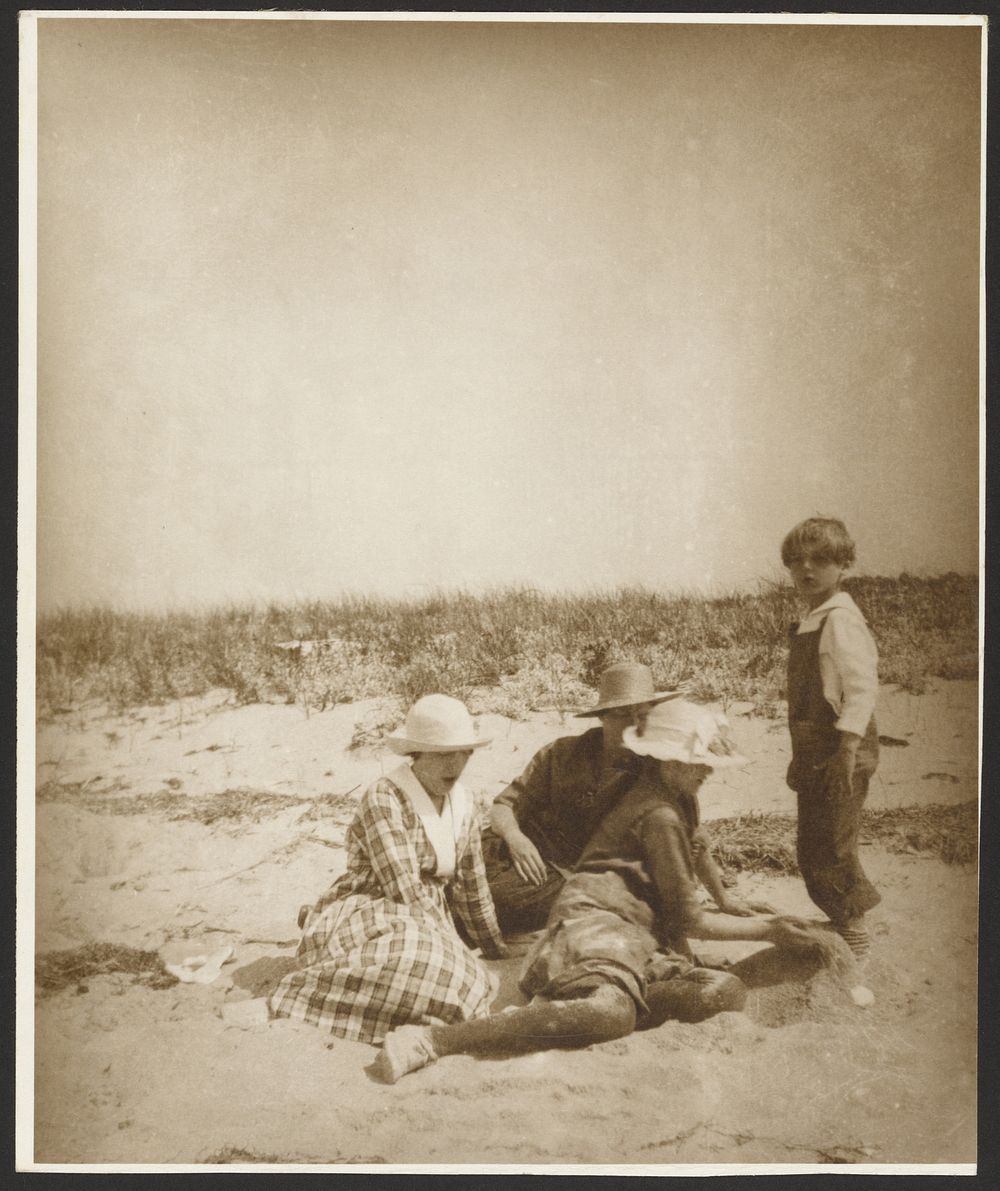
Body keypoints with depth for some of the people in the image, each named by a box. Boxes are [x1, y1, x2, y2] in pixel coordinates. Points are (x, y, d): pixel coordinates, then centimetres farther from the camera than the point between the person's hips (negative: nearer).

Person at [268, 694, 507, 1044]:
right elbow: (405, 891, -19)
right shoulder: (384, 797, -13)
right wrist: (452, 947, -16)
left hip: (426, 925, 7)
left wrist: (497, 951, 26)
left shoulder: (462, 801, 9)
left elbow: (471, 884, 19)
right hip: (363, 918, -7)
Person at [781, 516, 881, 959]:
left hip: (840, 752, -9)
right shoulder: (810, 621, 15)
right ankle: (847, 927, 27)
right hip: (815, 751, 9)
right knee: (811, 851, 14)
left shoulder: (841, 619, -13)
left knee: (830, 850, -4)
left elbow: (863, 685, -20)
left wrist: (848, 748, -25)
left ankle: (854, 935, 10)